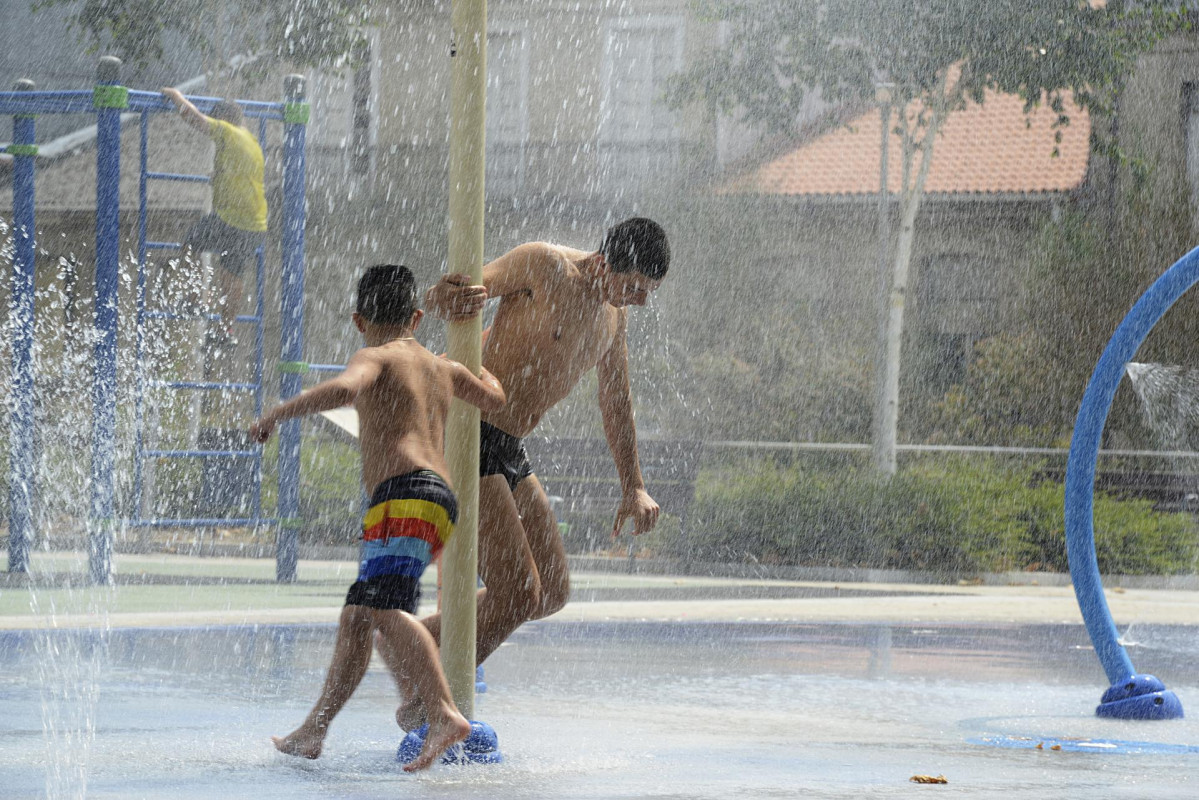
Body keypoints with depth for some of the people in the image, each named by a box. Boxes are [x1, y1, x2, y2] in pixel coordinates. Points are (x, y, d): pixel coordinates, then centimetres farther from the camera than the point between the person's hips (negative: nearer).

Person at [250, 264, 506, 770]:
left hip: (404, 493, -9)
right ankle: (312, 734, 18)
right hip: (441, 499, 9)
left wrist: (276, 414, -11)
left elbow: (344, 389, -22)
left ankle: (444, 715, -42)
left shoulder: (376, 358, 1)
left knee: (387, 609, -25)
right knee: (356, 617, 14)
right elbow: (493, 400, 42)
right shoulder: (442, 368, 25)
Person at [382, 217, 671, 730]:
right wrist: (452, 301, -41)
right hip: (464, 436, -9)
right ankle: (422, 702, 3)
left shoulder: (613, 312, 11)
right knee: (517, 596, -13)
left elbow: (615, 400, 24)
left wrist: (633, 488, 25)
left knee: (553, 593, 12)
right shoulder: (543, 265, -15)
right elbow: (438, 297, -16)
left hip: (509, 453, 9)